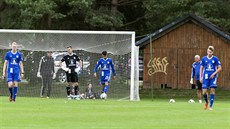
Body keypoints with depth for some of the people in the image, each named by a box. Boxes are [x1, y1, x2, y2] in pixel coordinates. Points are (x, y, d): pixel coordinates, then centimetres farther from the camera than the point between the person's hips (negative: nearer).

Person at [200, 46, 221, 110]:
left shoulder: (215, 59, 1)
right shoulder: (204, 59, 5)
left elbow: (219, 68, 3)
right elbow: (201, 68, 10)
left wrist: (214, 73, -11)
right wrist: (200, 77, 3)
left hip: (213, 77, -1)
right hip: (206, 77, 1)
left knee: (212, 90, -8)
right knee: (204, 92, -7)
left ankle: (210, 106, -1)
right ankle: (206, 102, 23)